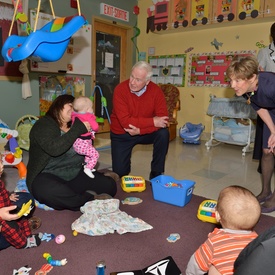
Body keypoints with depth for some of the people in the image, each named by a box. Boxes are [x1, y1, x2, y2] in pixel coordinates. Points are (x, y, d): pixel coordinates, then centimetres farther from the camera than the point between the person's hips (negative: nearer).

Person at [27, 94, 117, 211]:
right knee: (51, 192, -40)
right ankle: (91, 200, -23)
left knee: (110, 185, -11)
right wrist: (79, 129, -21)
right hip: (47, 176, -5)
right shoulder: (43, 125, -5)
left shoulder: (74, 125, 15)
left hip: (76, 175, 5)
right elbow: (54, 149, -25)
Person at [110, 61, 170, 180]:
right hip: (121, 135, -1)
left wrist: (140, 130, -34)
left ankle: (156, 174, -10)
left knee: (163, 134, -28)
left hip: (144, 133, 2)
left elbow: (163, 119, -24)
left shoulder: (156, 91, -18)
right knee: (120, 172, -2)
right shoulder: (120, 89, -24)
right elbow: (125, 121, -31)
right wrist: (152, 122, -31)